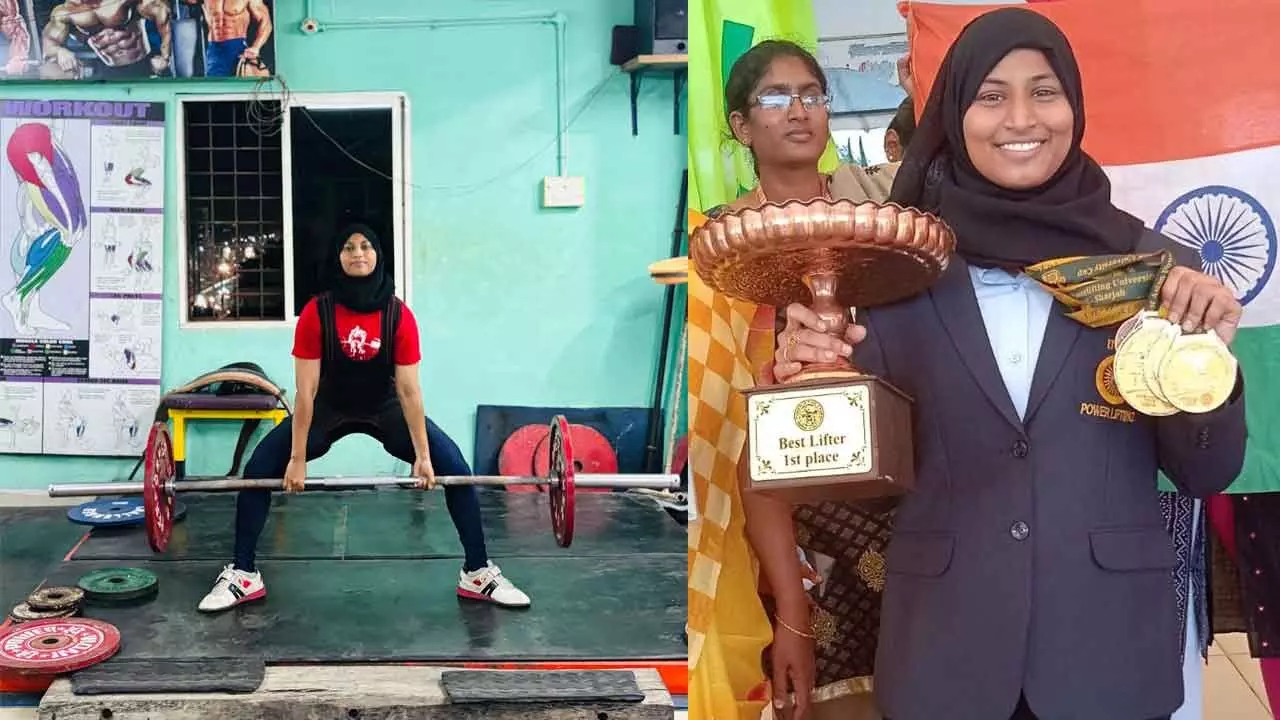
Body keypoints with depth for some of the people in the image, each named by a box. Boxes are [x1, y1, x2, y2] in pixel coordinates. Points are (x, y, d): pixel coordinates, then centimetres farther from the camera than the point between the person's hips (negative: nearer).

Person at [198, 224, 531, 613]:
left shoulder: (399, 315, -21)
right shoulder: (316, 313, -22)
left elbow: (409, 390, -18)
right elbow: (305, 391, -20)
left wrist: (422, 455, -19)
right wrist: (297, 459, -20)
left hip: (385, 408, 0)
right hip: (329, 409, 0)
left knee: (453, 466, -16)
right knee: (259, 468, -15)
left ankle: (479, 574, -3)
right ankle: (243, 576, 1)